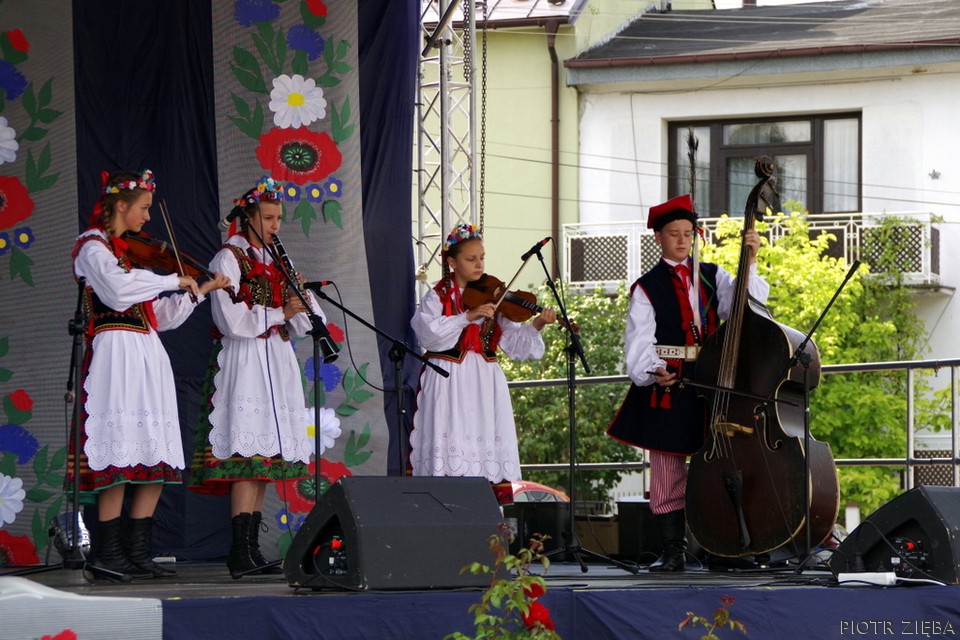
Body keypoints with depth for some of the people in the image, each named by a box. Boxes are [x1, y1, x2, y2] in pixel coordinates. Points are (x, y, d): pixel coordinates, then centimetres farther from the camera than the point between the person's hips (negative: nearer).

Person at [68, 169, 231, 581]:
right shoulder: (93, 246, -2)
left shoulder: (132, 253, 23)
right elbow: (118, 289, -23)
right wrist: (174, 280, -15)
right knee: (121, 454, -13)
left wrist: (202, 290, 18)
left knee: (157, 461, 4)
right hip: (117, 353, -9)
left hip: (148, 357, 9)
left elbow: (162, 314, 24)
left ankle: (137, 554, 6)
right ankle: (107, 554, -11)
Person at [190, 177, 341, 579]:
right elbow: (231, 320, -15)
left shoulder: (274, 260, 19)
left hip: (276, 363, 8)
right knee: (248, 456, -16)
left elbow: (303, 323, 17)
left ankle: (251, 548, 5)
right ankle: (240, 553, -20)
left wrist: (301, 307, -5)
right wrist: (278, 314, -9)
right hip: (244, 363, -8)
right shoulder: (228, 259, -4)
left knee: (266, 460, 4)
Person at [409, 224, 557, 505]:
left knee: (489, 447, -2)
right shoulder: (438, 297, 1)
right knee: (452, 448, -9)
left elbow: (513, 342, 3)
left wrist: (536, 325, -14)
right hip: (449, 384, -3)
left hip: (485, 386, 3)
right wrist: (468, 316, -22)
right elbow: (430, 333, -17)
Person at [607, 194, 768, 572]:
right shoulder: (647, 288, 4)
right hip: (668, 386, -3)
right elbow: (640, 342, -7)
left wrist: (749, 264, -14)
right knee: (668, 469, -3)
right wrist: (651, 371, -25)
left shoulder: (711, 277, 14)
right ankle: (672, 550, 2)